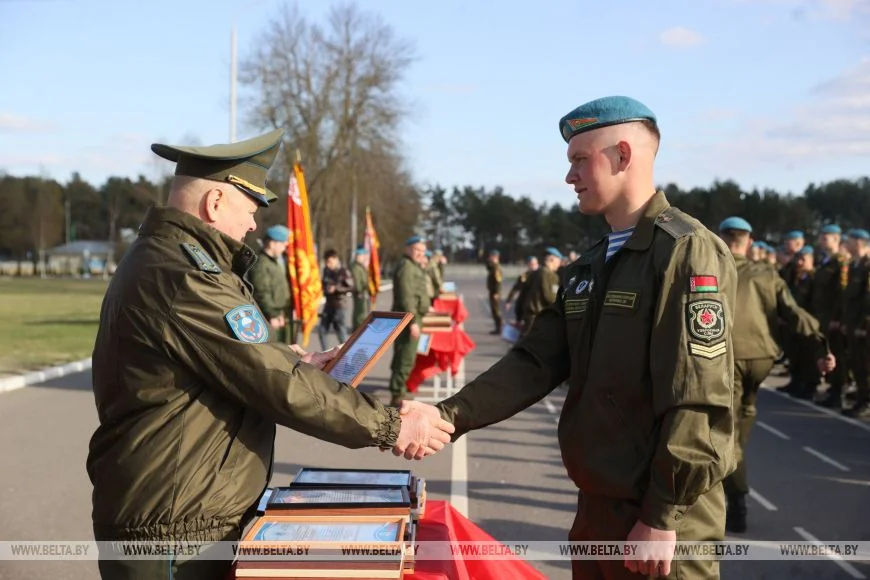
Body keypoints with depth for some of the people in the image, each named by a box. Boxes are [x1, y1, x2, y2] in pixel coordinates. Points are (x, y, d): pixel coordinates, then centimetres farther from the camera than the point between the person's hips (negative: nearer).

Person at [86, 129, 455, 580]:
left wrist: (295, 361, 17)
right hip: (176, 535, -10)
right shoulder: (183, 278, -23)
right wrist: (389, 427, -17)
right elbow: (280, 386, -24)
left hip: (179, 513, 10)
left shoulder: (158, 258, 11)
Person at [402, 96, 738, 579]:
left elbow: (696, 400, -19)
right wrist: (450, 416, -7)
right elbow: (536, 363, 6)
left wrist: (662, 518, -20)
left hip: (662, 515, -8)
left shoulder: (687, 251, -14)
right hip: (598, 504, 8)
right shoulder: (590, 267, 12)